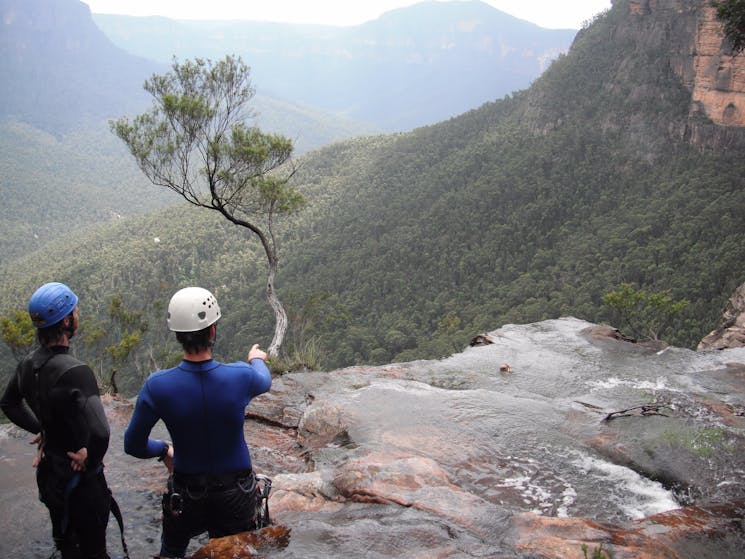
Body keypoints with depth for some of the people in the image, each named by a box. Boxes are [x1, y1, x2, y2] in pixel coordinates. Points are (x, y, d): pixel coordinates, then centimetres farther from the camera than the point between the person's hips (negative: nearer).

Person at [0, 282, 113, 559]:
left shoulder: (28, 364, -5)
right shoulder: (74, 371, -31)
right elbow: (99, 432, -41)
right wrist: (90, 462, -22)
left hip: (48, 473, 8)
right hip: (79, 480, -8)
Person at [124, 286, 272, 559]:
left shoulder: (158, 386, -24)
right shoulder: (240, 376, -24)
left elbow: (133, 446, -11)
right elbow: (264, 382, 3)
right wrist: (256, 360, 26)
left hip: (186, 494, 0)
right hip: (235, 495, 0)